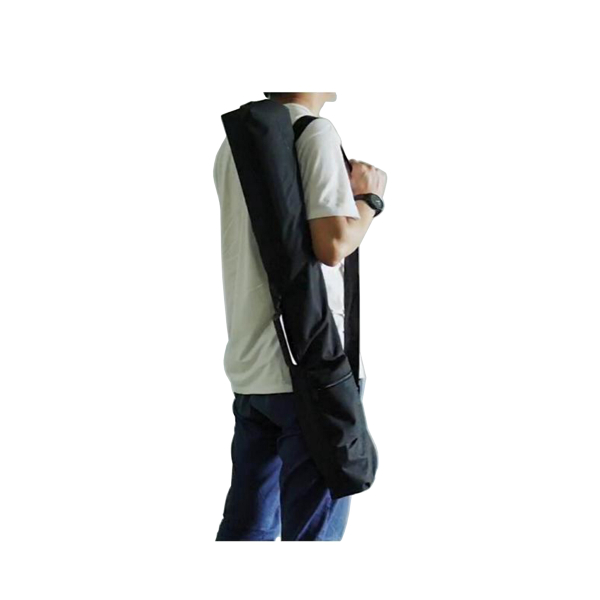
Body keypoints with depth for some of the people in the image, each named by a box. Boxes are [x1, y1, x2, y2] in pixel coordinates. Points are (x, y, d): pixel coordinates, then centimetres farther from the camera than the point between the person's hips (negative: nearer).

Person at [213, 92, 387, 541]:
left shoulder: (234, 143, 14)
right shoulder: (315, 134, -10)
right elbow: (333, 244, -19)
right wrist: (369, 198, -1)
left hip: (248, 366, 8)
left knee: (246, 527, 13)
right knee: (313, 529, -1)